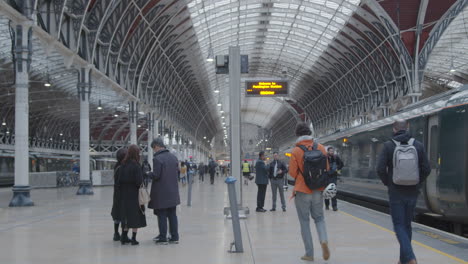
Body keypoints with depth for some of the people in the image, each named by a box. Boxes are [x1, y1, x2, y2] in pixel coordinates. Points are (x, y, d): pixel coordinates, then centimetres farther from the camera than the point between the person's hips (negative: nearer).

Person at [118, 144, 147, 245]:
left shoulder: (123, 166, 1)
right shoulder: (136, 166, -16)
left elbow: (119, 181, 3)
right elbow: (139, 181, -19)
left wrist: (123, 190, 9)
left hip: (124, 195, 6)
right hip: (134, 194, -6)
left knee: (127, 215, 16)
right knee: (136, 215, 4)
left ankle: (124, 237, 18)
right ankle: (133, 239, 4)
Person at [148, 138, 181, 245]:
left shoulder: (157, 159, -16)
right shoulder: (174, 157, 7)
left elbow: (156, 175, -19)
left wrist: (149, 174, 0)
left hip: (161, 193, -6)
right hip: (173, 192, 6)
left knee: (162, 216, 2)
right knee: (172, 215, 12)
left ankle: (163, 238, 6)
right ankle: (174, 237, 15)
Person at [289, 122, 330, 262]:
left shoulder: (296, 151, -12)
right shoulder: (321, 148, -2)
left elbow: (292, 173, -9)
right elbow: (326, 169, 4)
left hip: (302, 191, -3)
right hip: (318, 190, 3)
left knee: (304, 221, 8)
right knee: (319, 217, 18)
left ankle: (309, 254, 8)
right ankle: (324, 240, -9)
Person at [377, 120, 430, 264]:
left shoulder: (388, 146, -8)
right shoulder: (418, 145, -1)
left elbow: (381, 169, -13)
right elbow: (426, 169, -3)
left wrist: (388, 183, 3)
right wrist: (417, 183, 11)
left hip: (396, 193, -3)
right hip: (412, 193, 3)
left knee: (399, 226, 2)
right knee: (407, 225, 17)